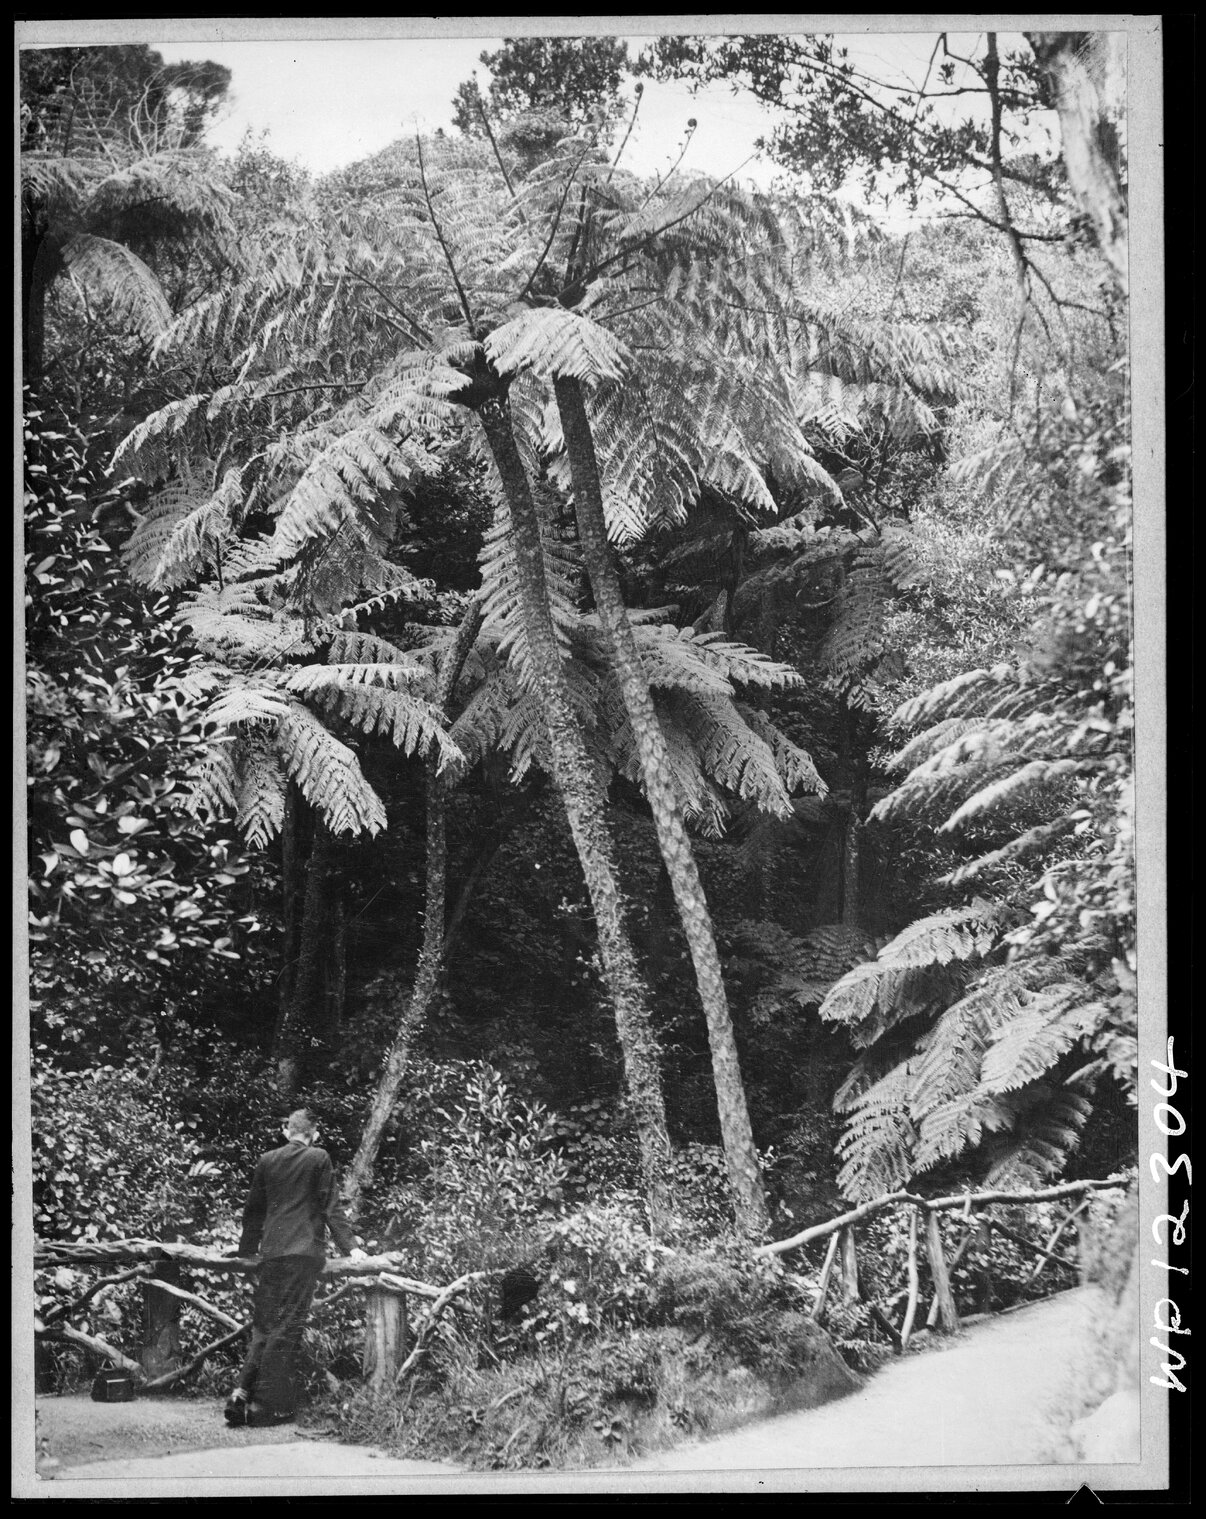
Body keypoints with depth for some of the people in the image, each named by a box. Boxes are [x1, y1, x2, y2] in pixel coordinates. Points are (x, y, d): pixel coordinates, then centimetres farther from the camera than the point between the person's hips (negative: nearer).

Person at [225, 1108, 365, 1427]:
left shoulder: (267, 1161, 12)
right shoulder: (318, 1159, 0)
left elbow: (253, 1210, 18)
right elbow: (331, 1207, -2)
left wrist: (247, 1251, 28)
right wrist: (350, 1246, 1)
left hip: (271, 1253, 4)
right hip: (305, 1251, -4)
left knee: (264, 1326, 11)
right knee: (286, 1328, -4)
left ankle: (243, 1392, -3)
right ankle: (270, 1405, -5)